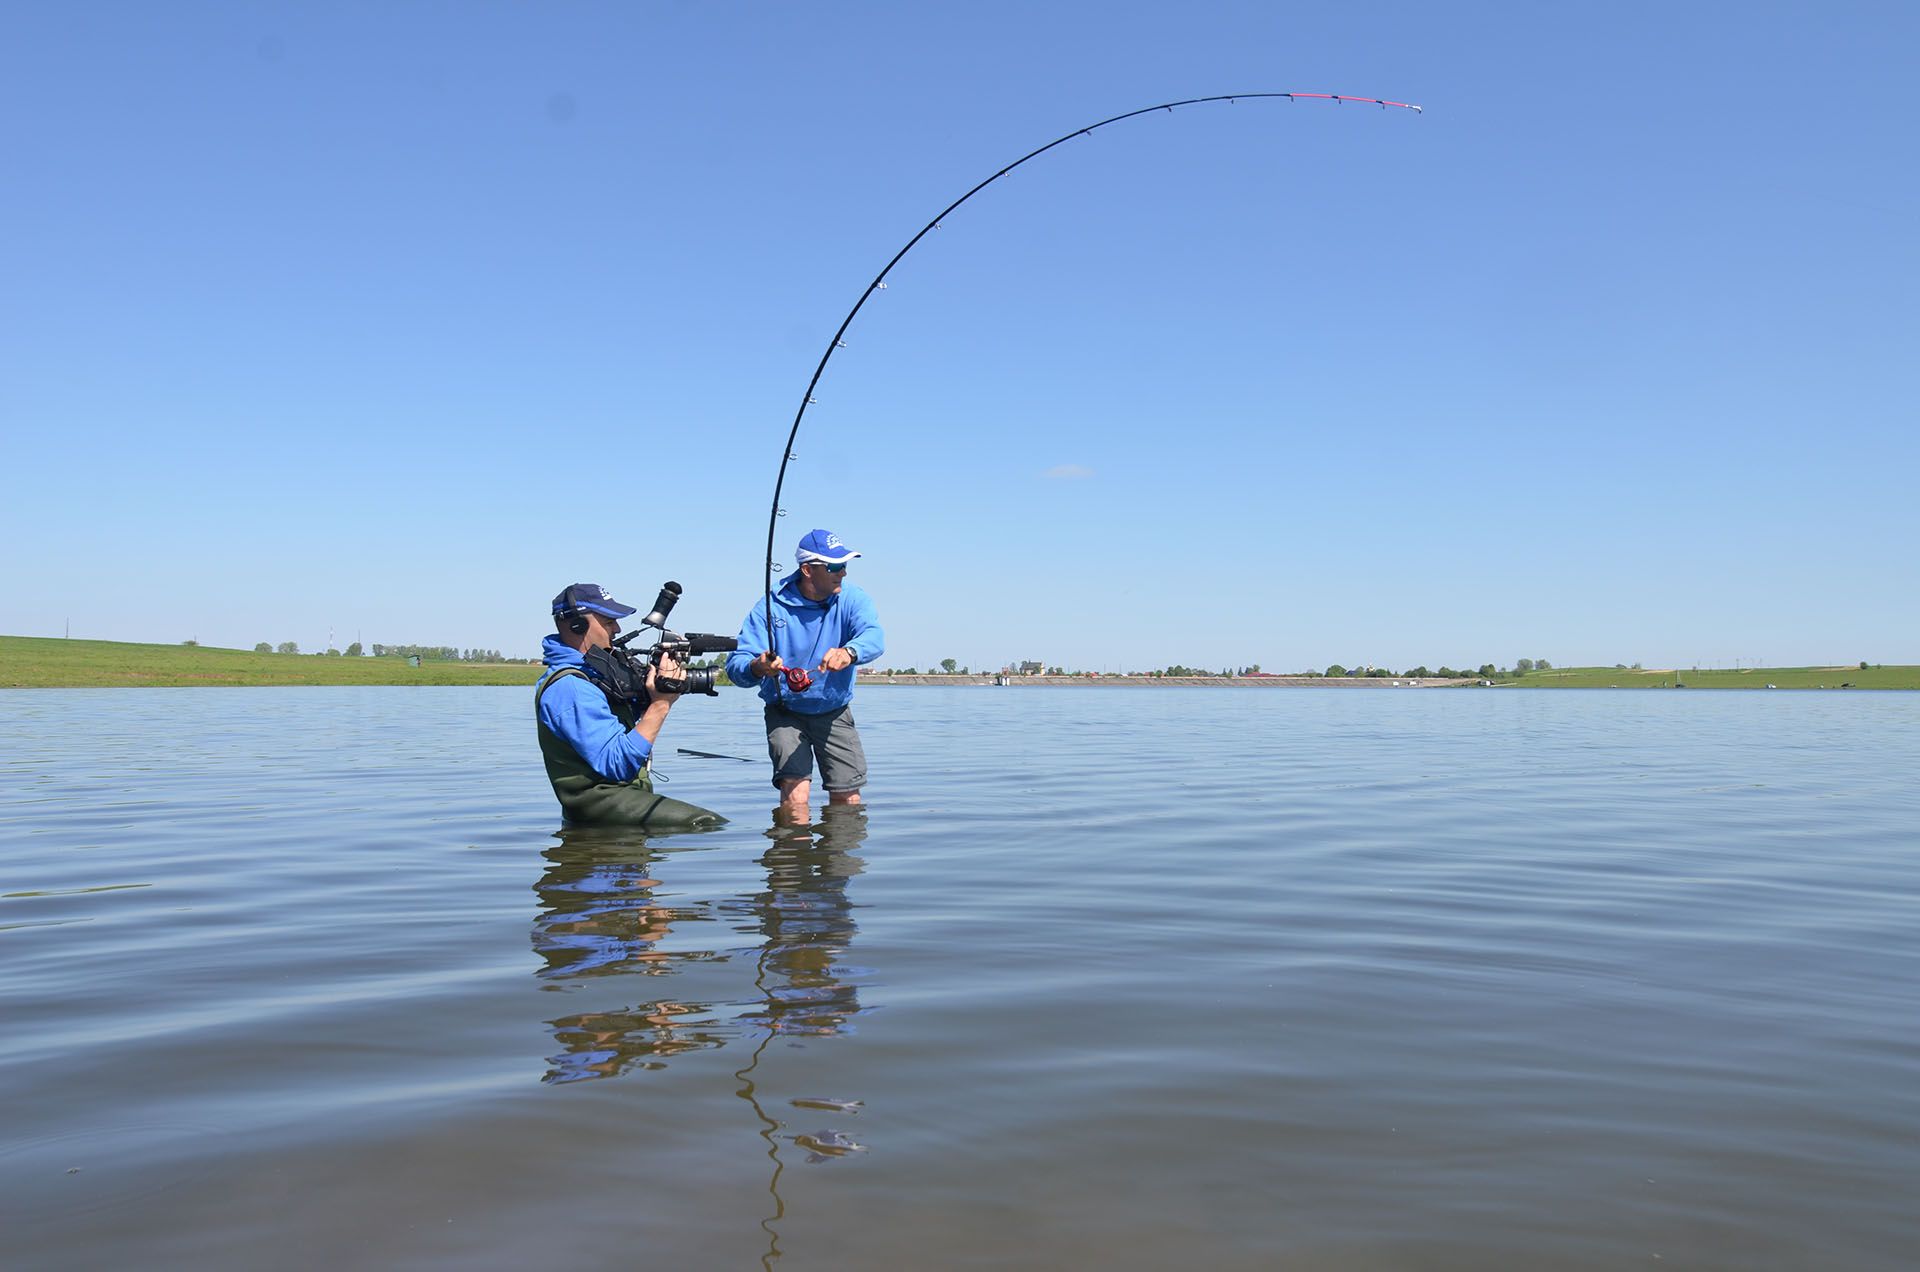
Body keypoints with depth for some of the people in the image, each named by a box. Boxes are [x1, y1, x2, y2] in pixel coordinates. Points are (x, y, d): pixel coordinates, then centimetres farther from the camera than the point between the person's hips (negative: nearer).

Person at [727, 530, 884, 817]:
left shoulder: (853, 599, -9)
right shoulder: (772, 607, -15)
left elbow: (874, 637, -30)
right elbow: (735, 664, -23)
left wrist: (849, 652, -54)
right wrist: (756, 668, -48)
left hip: (835, 713, 2)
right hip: (786, 713, -2)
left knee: (848, 799, 4)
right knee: (795, 796, -19)